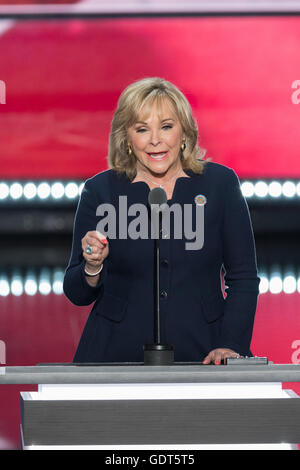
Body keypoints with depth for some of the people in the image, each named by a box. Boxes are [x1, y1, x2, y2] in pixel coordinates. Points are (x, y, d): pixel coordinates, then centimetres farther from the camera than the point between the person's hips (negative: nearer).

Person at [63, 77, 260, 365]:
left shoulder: (220, 183, 4)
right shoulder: (99, 190, 3)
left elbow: (243, 279, 6)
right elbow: (77, 295, 7)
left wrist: (231, 346, -6)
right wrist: (92, 267, -15)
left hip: (200, 355, 1)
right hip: (116, 351, -1)